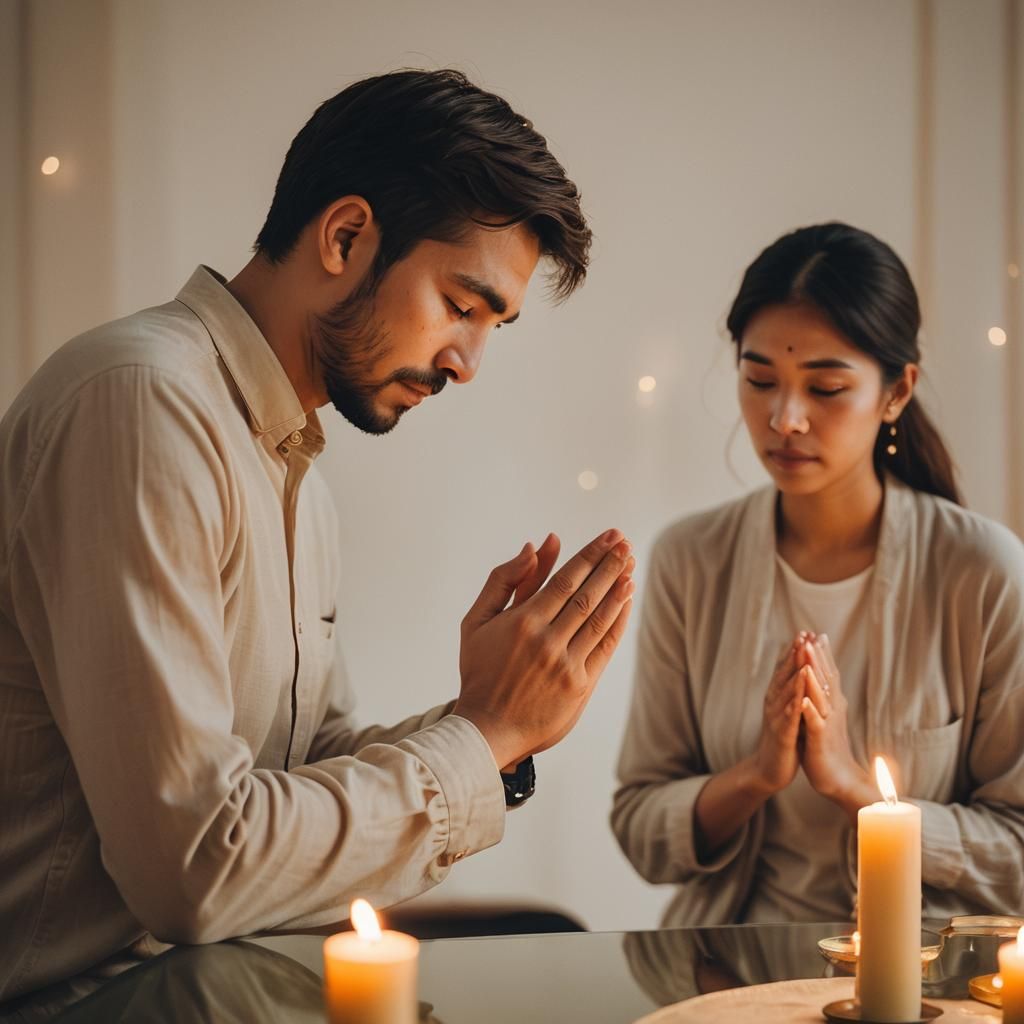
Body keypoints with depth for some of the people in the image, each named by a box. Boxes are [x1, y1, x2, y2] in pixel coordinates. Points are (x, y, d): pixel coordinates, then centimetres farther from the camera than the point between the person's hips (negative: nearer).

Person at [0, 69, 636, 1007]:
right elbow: (192, 865, -23)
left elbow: (311, 761, 10)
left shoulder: (295, 477, 12)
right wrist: (482, 733, -13)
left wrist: (485, 724, -6)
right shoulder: (143, 400, -18)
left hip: (194, 957, 8)